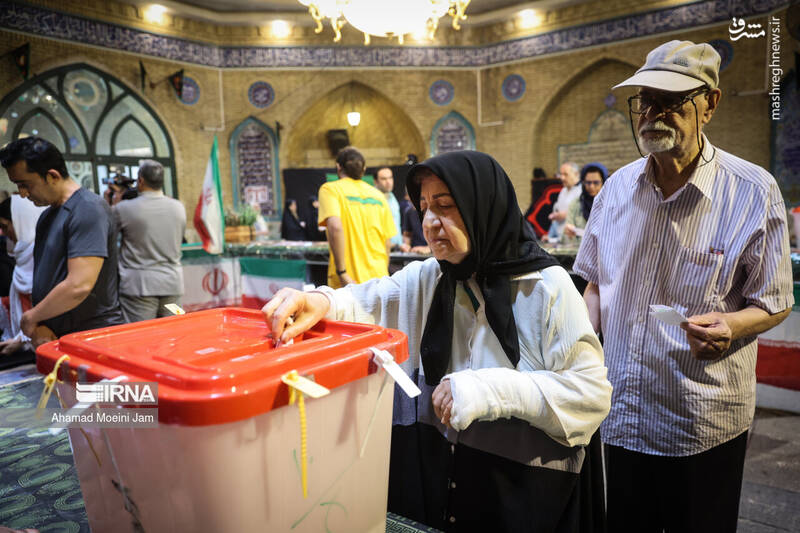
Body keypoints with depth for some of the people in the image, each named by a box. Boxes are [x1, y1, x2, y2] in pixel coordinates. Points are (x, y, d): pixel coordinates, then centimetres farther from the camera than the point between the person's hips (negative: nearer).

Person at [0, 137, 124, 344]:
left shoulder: (88, 209, -16)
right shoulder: (47, 215, 14)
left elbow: (79, 286, -25)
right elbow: (44, 278, 12)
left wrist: (29, 318, -10)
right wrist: (37, 327, -4)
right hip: (53, 337, 8)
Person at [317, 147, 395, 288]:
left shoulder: (330, 189, -1)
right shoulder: (377, 194, 12)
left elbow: (335, 227, -19)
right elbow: (388, 243, 12)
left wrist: (342, 272, -16)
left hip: (348, 282, -4)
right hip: (378, 281, 5)